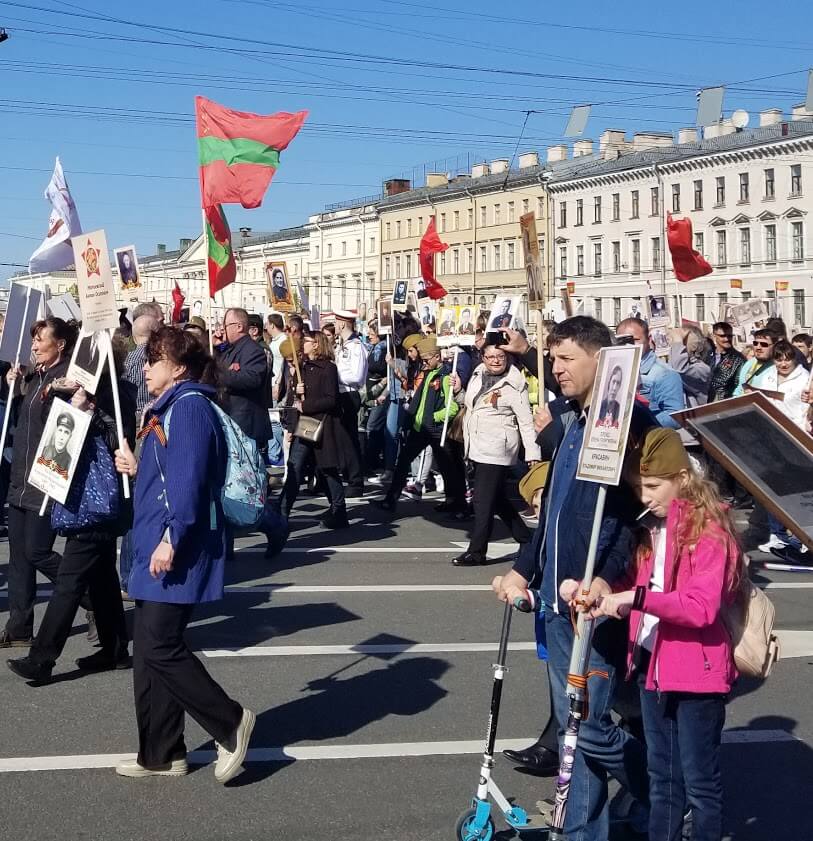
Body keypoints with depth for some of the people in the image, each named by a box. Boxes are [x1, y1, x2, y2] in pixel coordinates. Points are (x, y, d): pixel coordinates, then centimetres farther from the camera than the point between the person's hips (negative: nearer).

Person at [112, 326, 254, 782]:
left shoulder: (190, 406, -13)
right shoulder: (170, 408, 19)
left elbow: (190, 477, -23)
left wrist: (172, 538, -26)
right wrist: (138, 469, 14)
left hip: (177, 551, -10)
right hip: (157, 549, 10)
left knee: (160, 647, -10)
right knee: (150, 651, 11)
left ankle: (231, 722, 5)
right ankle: (161, 753, 19)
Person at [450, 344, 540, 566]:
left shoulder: (514, 385, -9)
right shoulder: (477, 375, 10)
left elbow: (526, 422, -11)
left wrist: (532, 453, -15)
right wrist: (458, 390, 8)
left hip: (496, 450, -8)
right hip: (477, 447, 8)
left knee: (483, 501, -7)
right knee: (498, 499, 15)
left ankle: (476, 551, 0)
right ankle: (526, 539, 29)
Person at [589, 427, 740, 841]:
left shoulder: (709, 528, -14)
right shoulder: (653, 528, 10)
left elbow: (703, 607, -24)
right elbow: (634, 586, 15)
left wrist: (636, 598, -32)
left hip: (696, 672, -8)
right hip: (651, 665, 8)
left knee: (700, 781, 4)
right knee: (661, 775, 18)